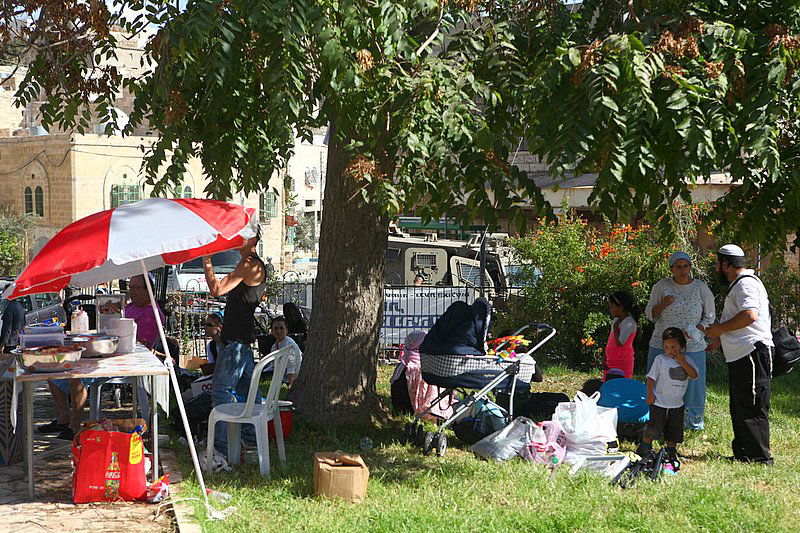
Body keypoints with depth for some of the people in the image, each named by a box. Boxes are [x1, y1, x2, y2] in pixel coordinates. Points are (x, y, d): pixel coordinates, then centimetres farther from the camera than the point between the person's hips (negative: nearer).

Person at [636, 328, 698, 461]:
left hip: (677, 404, 3)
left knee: (674, 431, 11)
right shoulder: (660, 359, -4)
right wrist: (650, 394, -11)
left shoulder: (687, 360, 4)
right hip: (659, 403, -3)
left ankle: (671, 452, 25)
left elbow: (694, 375, -10)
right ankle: (644, 448, 13)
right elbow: (651, 377, -3)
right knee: (653, 429, -3)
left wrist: (682, 362, -16)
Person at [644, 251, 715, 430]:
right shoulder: (661, 286, 0)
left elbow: (709, 317, 7)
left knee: (692, 382, 4)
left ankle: (694, 422, 20)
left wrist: (695, 330, -12)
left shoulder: (701, 288, 0)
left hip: (692, 347, 0)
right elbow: (650, 314, 7)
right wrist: (662, 304, -14)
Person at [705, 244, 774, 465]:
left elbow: (749, 315, -26)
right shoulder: (739, 283, 23)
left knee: (752, 409, -9)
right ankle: (742, 454, 22)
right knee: (739, 408, 15)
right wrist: (717, 339, 29)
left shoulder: (745, 283, -12)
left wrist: (720, 328, -15)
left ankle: (760, 457, -6)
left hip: (753, 353, -11)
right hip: (741, 356, 11)